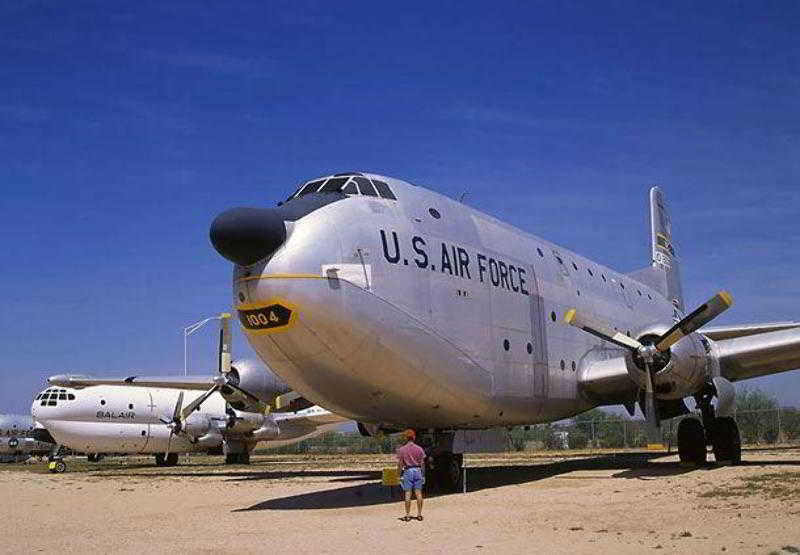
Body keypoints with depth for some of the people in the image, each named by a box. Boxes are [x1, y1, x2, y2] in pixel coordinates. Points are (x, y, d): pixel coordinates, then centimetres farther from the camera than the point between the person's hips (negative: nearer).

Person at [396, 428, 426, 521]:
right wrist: (423, 475, 10)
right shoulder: (419, 449, 3)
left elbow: (399, 464, -3)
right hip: (417, 471, 2)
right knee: (418, 494, 5)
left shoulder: (401, 449, -2)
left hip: (407, 471, -2)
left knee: (408, 494, -1)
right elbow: (422, 463, 4)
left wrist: (399, 475, 3)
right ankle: (419, 514, 8)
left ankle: (407, 515, 0)